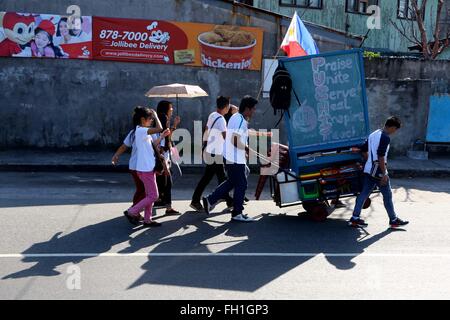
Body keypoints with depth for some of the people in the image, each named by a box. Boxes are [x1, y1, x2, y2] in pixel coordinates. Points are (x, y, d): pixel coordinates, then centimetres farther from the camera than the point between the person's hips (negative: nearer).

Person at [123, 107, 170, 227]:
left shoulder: (143, 131, 14)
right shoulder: (141, 130, -17)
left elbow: (152, 145, 20)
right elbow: (159, 128, -27)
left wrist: (162, 136, 14)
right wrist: (155, 115, -13)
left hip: (148, 168, 10)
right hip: (145, 169, -10)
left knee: (150, 195, 14)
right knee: (153, 196, -5)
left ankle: (147, 219, 20)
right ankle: (131, 212, 2)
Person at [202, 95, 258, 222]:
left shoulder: (236, 117, 14)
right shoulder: (240, 120, -18)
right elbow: (236, 141, -25)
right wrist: (247, 149, -12)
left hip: (230, 156, 10)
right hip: (236, 159, -10)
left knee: (232, 182, 20)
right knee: (241, 184, -1)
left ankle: (210, 200, 23)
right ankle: (237, 213, 6)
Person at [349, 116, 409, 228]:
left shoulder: (373, 134, 12)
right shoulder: (385, 137, -16)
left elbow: (364, 150, 18)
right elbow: (381, 157, -22)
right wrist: (384, 174, -19)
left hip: (368, 170, 8)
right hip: (378, 172, -8)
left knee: (364, 193, 9)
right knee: (387, 195, 5)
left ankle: (355, 218, 9)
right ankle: (393, 220, 17)